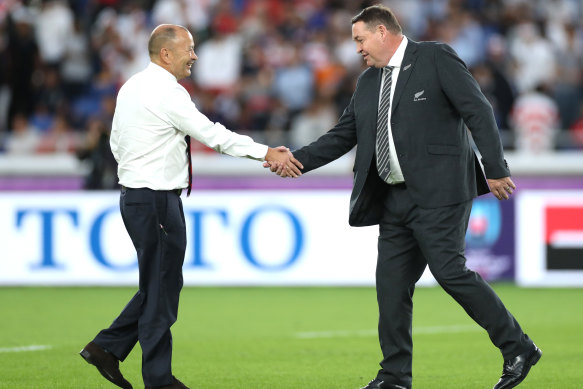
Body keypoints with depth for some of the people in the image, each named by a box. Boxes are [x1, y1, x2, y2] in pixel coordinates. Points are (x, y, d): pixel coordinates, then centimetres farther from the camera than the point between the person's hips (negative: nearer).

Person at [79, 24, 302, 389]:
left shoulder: (132, 87, 13)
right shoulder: (167, 92, -17)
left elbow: (117, 140, 19)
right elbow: (212, 134, -19)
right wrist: (266, 153, -17)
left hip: (135, 193, 10)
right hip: (158, 200, -10)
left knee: (159, 285, 17)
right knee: (162, 287, -2)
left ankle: (107, 348, 15)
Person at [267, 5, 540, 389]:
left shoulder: (436, 57, -4)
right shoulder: (369, 81, 17)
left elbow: (478, 111, -9)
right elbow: (343, 135, 19)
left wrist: (496, 169, -14)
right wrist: (298, 161, 6)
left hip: (438, 192, -8)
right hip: (395, 199, 8)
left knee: (450, 270, -14)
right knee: (392, 282, 4)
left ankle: (518, 349, -4)